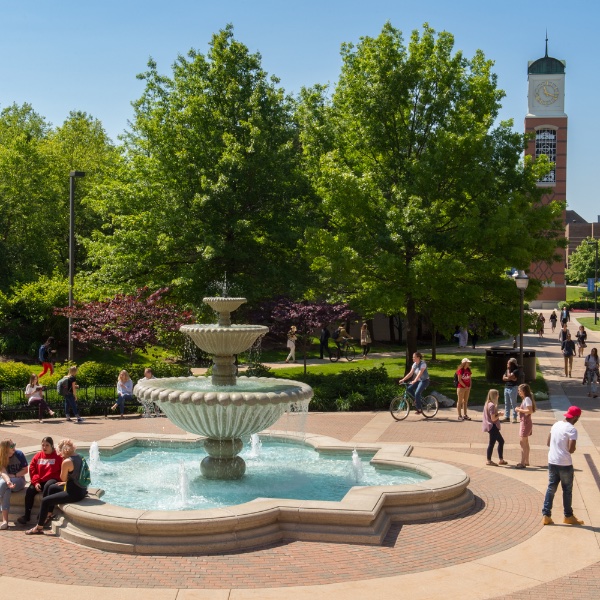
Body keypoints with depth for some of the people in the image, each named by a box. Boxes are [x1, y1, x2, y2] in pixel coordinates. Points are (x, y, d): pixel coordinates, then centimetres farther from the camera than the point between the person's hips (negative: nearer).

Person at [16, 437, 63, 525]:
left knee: (47, 486, -38)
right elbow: (32, 470, 7)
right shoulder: (38, 456, 10)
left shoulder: (57, 457, -2)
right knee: (30, 490, -22)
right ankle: (27, 515, -13)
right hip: (39, 481, 4)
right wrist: (36, 482, -6)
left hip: (51, 480, -4)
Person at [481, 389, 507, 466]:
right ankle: (489, 461, 6)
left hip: (493, 426, 10)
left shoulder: (488, 404, 11)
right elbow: (493, 418, -22)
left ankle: (501, 460, 22)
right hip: (493, 426, -10)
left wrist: (497, 414, 8)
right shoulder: (492, 405, -19)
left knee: (501, 441, 16)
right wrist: (499, 415, -7)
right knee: (492, 443, -2)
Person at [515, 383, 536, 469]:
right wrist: (520, 409, 4)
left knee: (522, 442, -9)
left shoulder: (527, 399, -17)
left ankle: (522, 463, -7)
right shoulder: (525, 399, 12)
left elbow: (530, 411, -25)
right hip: (524, 421, 11)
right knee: (525, 442, 17)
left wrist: (520, 410, -19)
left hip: (526, 422, -11)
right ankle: (526, 461, 26)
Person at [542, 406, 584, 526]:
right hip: (565, 464, -6)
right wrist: (574, 448, 0)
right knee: (567, 490, 10)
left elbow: (548, 443, 13)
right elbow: (571, 449, -20)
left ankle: (546, 515, 6)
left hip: (552, 462, 6)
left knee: (551, 488, 10)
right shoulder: (571, 429, -15)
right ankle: (568, 516, 21)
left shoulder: (556, 425, 7)